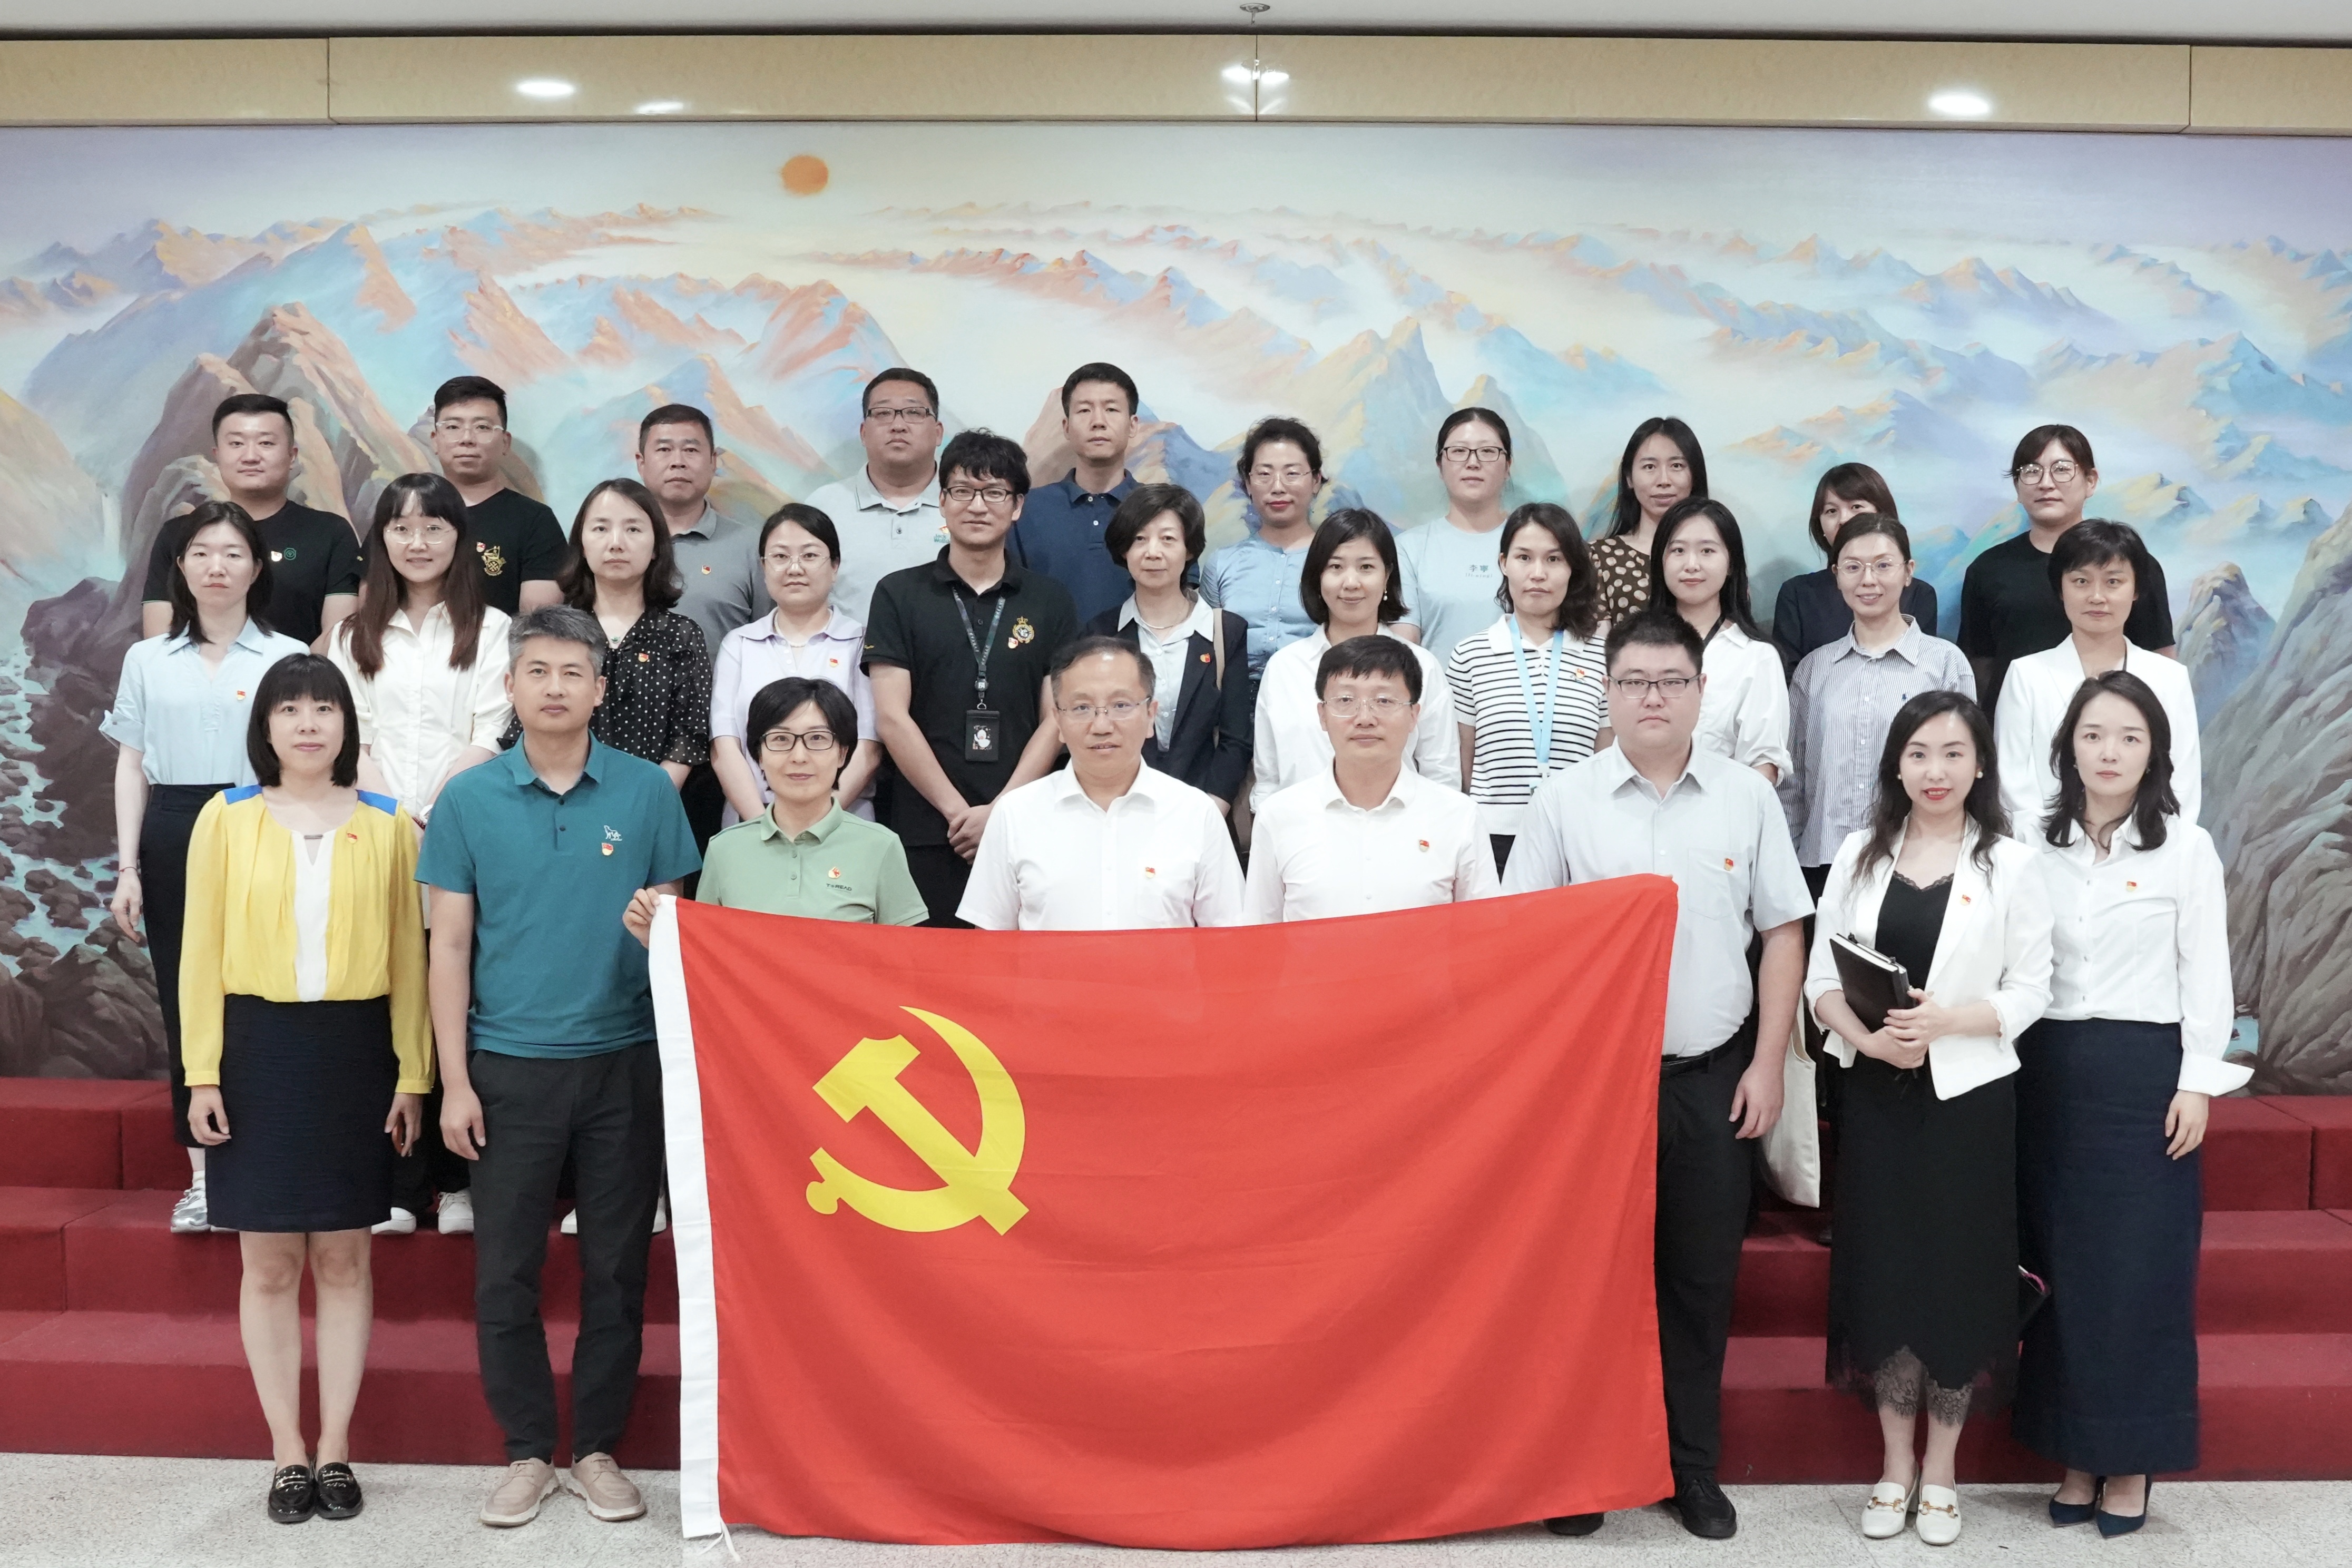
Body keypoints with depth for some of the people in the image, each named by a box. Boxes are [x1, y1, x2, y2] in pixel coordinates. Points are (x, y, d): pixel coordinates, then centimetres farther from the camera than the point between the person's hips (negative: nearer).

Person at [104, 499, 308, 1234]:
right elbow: (131, 766, 11)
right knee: (184, 1003, 4)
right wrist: (128, 868, 3)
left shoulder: (287, 658, 4)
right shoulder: (148, 660, 11)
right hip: (174, 840, 3)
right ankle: (203, 1176, 11)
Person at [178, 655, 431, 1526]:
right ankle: (288, 1454, 18)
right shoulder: (226, 818, 1)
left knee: (344, 1259, 8)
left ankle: (335, 1449, 18)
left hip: (355, 1050, 0)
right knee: (269, 1263, 6)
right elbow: (202, 952, 1)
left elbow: (407, 955, 3)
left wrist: (412, 1074, 0)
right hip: (258, 1047, 0)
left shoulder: (387, 822, 2)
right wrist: (202, 1073, -4)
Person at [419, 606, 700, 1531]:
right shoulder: (470, 799, 1)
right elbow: (451, 944, 1)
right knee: (505, 1273, 6)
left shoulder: (648, 791, 0)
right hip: (510, 1065, 0)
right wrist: (455, 1081, -3)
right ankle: (528, 1452, 22)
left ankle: (598, 1449, 22)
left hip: (625, 1063, 0)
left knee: (616, 1269, 7)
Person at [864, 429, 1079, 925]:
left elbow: (1056, 720, 4)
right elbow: (892, 718, -2)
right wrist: (958, 812, -8)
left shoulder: (1049, 601, 9)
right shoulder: (899, 595, 5)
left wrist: (1000, 812, -7)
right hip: (923, 833, -1)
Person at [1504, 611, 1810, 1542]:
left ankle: (1693, 1467, 24)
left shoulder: (1747, 797, 4)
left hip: (1714, 1076, 1)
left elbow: (1782, 933, 6)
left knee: (1703, 1279, 9)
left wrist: (1767, 1063, 1)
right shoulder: (1563, 801, 0)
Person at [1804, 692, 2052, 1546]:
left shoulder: (2010, 864, -1)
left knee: (1957, 1274, 6)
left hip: (1967, 1094, -2)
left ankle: (1941, 1472, 21)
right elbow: (1821, 976, 3)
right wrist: (1862, 1034, -15)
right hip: (1875, 1094, 2)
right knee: (1882, 1269, 7)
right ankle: (1895, 1465, 22)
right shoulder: (1860, 853, 6)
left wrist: (1942, 1022, -19)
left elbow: (2028, 994, -4)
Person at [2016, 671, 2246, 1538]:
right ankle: (2075, 1454, 18)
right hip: (2050, 1070, 3)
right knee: (2061, 1265, 7)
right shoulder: (2039, 846, 7)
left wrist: (2198, 1082, -7)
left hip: (2145, 1072, -3)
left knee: (2142, 1268, 1)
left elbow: (2206, 972, -2)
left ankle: (2132, 1460, 14)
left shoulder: (2186, 846, -1)